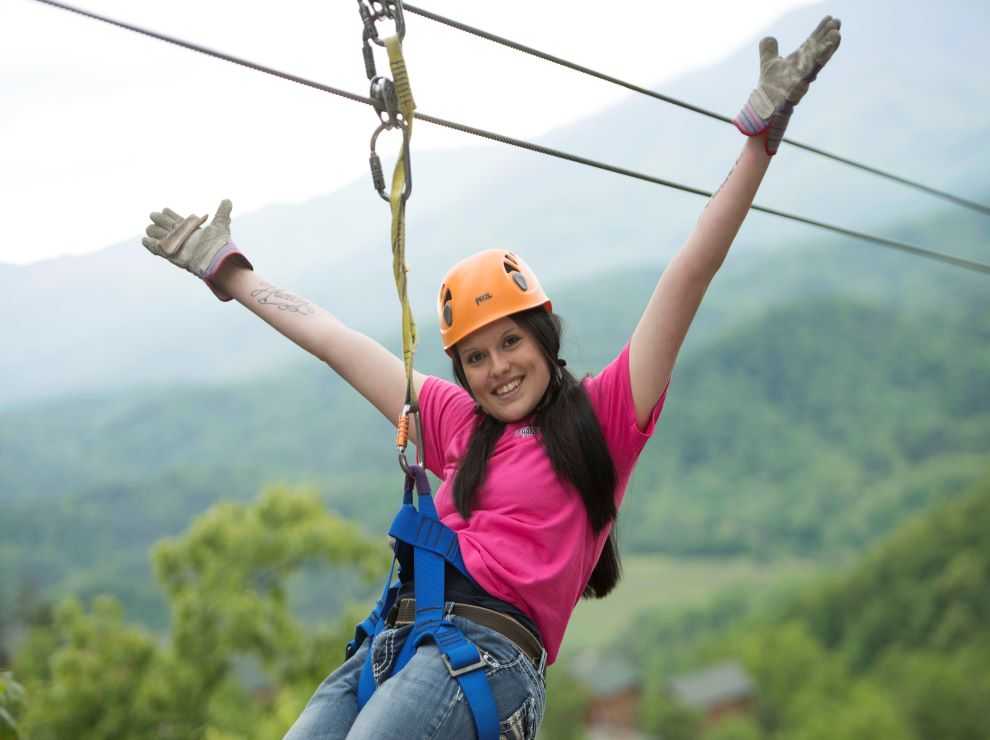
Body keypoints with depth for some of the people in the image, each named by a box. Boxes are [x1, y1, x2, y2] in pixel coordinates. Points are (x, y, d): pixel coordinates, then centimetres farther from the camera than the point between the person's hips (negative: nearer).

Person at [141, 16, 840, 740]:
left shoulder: (602, 417, 10)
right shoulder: (459, 423, 25)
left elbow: (688, 278, 4)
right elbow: (332, 339, 33)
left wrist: (761, 134, 1)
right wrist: (225, 270, 43)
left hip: (489, 647, -6)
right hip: (392, 641, 6)